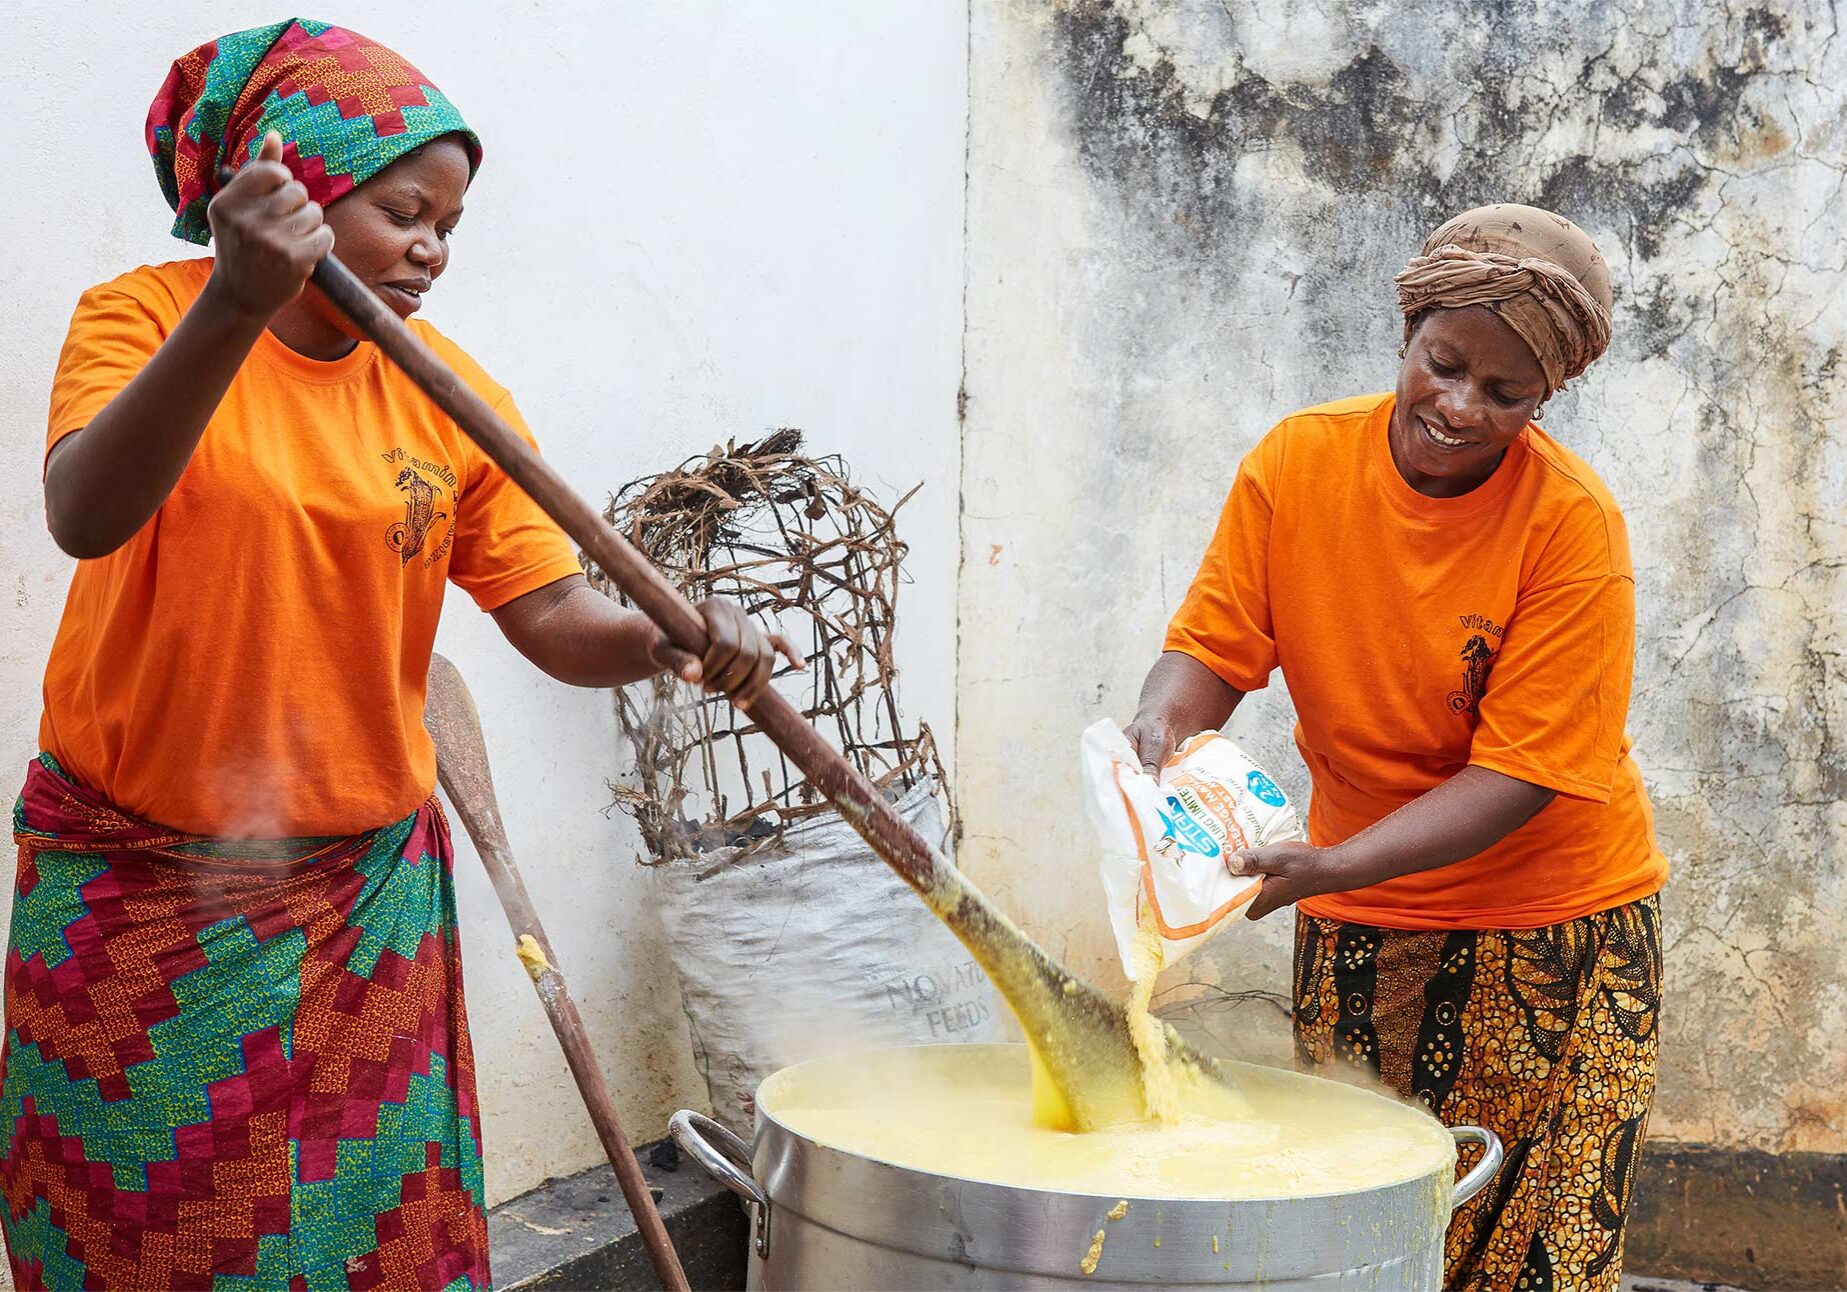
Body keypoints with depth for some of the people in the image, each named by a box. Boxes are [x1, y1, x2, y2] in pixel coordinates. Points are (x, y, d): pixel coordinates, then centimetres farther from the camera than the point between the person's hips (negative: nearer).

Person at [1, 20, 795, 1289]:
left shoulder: (449, 399, 3)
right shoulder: (147, 317, -7)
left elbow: (556, 617, -2)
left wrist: (675, 640, -24)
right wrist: (236, 306, -40)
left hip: (367, 892, 3)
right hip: (144, 887, -3)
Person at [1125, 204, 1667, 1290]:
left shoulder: (1575, 527, -17)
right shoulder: (1299, 463, -7)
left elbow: (1519, 774, -19)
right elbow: (1215, 645, -2)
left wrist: (1331, 867, -30)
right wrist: (1166, 722, -26)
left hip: (1554, 928, -2)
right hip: (1360, 928, 3)